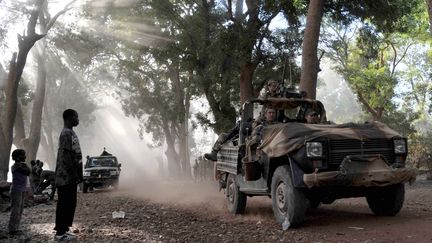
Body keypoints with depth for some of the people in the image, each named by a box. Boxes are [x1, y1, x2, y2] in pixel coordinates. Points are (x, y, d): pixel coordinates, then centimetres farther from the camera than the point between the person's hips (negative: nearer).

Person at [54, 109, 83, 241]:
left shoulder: (70, 133, 17)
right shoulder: (66, 133, -15)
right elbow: (66, 157, -20)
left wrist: (78, 174, 18)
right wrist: (74, 175, -19)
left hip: (70, 177, 10)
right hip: (66, 177, -10)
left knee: (70, 204, 13)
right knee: (64, 204, -3)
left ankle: (63, 230, 20)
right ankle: (60, 233, 4)